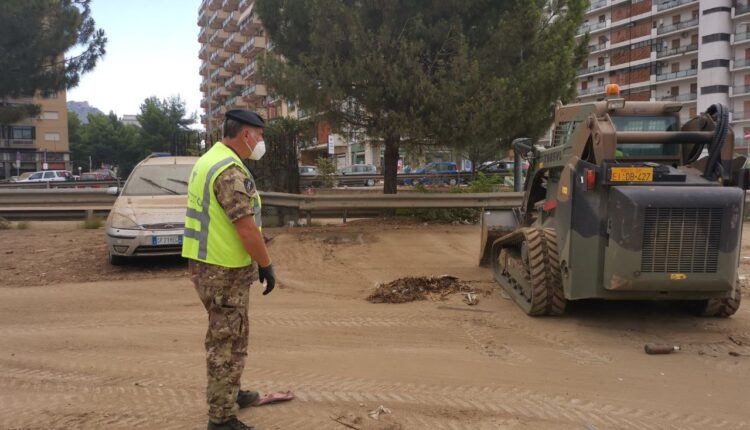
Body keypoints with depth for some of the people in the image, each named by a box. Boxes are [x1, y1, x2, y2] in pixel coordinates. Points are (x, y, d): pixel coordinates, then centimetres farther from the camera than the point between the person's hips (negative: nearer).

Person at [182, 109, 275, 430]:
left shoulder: (210, 160, 13)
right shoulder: (231, 171, -21)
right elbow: (247, 228, -24)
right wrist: (266, 265, -12)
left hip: (209, 264, 10)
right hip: (223, 270, -10)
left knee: (228, 336, 23)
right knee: (227, 341, 0)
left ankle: (227, 395, 39)